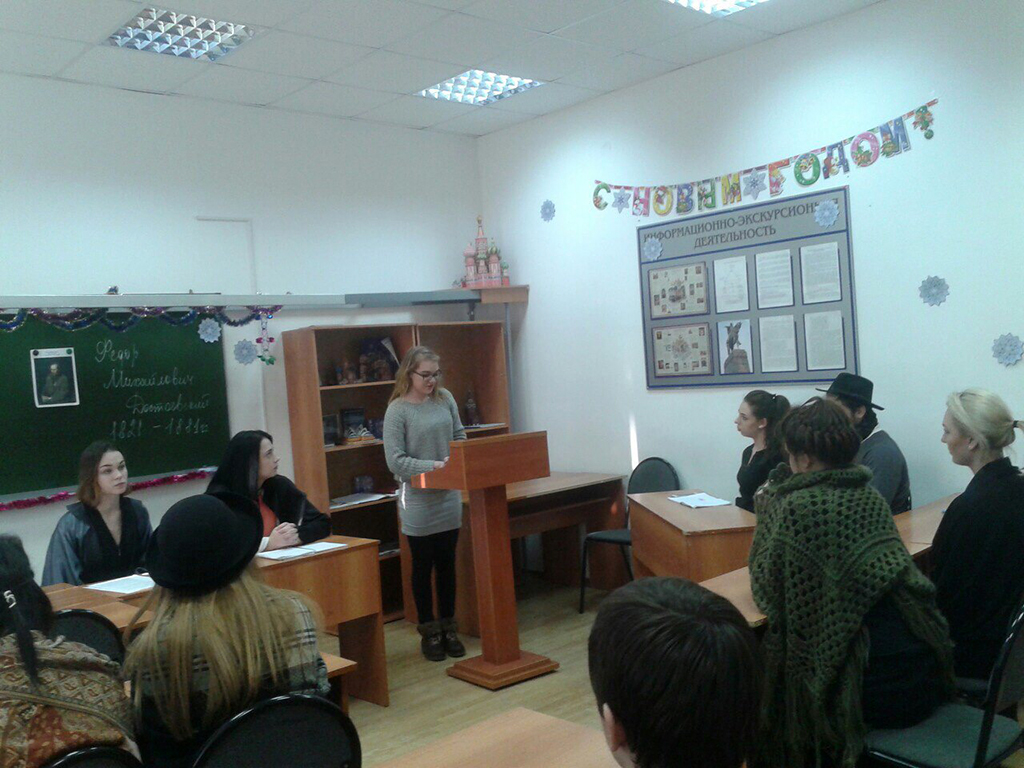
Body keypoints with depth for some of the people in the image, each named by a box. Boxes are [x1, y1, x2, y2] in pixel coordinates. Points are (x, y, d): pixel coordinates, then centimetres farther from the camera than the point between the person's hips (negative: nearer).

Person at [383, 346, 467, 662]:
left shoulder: (445, 399, 2)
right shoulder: (397, 410, -12)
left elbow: (460, 437, 11)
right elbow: (395, 460, -15)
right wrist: (433, 466, -23)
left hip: (449, 496, 5)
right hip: (418, 499, -4)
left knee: (447, 563, 13)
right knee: (423, 566, 8)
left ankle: (448, 626, 27)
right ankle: (428, 630, 22)